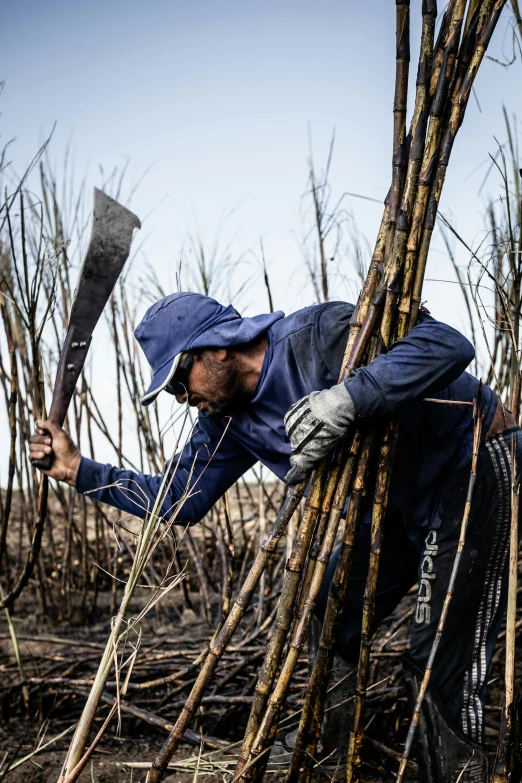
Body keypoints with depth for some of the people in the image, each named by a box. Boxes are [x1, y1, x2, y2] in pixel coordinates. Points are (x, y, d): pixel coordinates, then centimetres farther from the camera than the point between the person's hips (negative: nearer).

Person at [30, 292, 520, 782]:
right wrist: (79, 470, 1)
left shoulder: (317, 334, -27)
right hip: (401, 503, 8)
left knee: (442, 659, -10)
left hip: (474, 469, -8)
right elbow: (180, 501, 6)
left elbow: (448, 343, -35)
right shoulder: (227, 420, -1)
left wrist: (347, 398, -47)